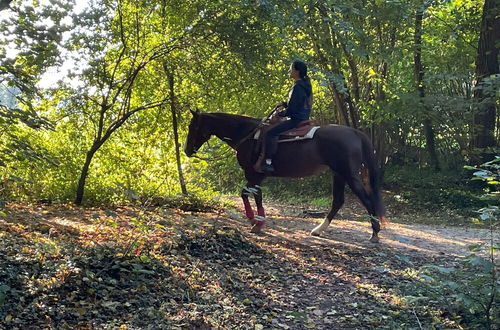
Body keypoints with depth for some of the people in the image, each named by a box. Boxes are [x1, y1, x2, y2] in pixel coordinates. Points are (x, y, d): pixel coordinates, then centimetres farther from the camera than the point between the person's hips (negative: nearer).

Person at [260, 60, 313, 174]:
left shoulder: (297, 87, -17)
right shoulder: (304, 85, 15)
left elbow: (291, 110, -19)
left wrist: (278, 114, -5)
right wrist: (284, 104, 12)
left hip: (296, 119, -11)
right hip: (303, 118, 11)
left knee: (270, 133, -21)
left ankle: (268, 162, -28)